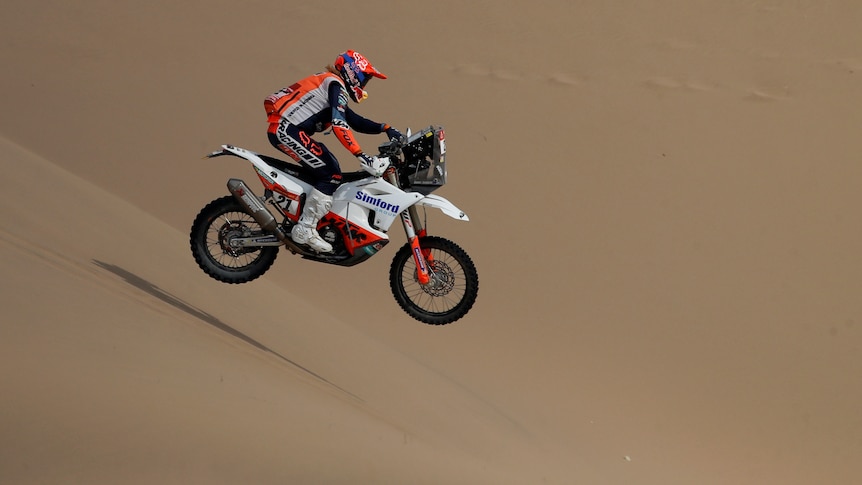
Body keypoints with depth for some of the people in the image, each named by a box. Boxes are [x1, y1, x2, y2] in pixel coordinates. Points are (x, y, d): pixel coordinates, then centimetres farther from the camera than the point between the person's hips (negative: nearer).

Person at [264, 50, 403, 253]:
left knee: (328, 169, 15)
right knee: (331, 174, -13)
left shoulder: (332, 85, 24)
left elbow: (354, 121, 24)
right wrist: (362, 156, -28)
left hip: (287, 130, 11)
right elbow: (339, 124, -22)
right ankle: (304, 230, -14)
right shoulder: (335, 84, -7)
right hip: (287, 130, -11)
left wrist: (385, 128, 12)